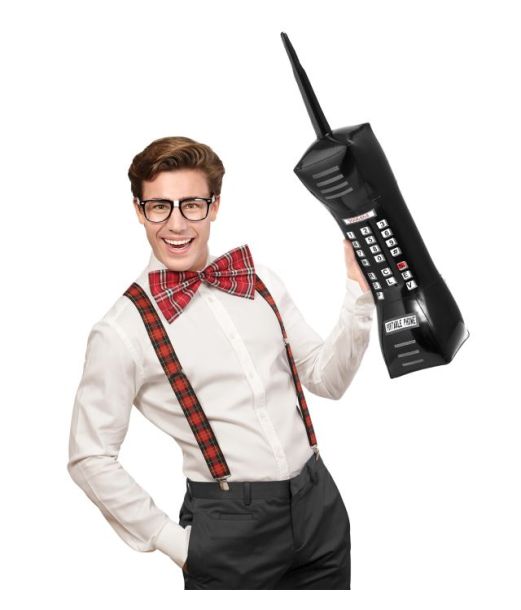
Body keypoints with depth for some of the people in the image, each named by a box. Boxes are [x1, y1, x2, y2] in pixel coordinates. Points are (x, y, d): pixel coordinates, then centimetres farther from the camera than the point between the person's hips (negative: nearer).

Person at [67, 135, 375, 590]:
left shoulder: (260, 280, 4)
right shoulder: (122, 331, -10)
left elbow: (328, 380, 8)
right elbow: (90, 459, -5)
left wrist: (360, 294, -5)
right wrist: (173, 541, -4)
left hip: (320, 503, 5)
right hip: (229, 531, -4)